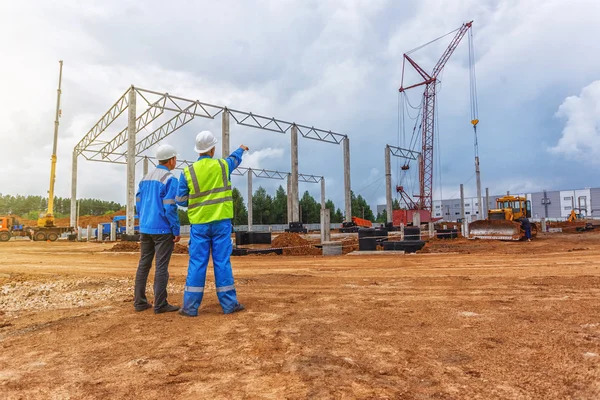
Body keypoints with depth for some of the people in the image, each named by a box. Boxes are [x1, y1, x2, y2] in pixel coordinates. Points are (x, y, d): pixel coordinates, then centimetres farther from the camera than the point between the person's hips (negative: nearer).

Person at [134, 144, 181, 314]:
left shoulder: (146, 178, 12)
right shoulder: (170, 179, -12)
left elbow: (139, 203, 14)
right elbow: (170, 208, -18)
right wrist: (177, 231, -11)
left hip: (145, 229, 8)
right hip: (163, 229, -7)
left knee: (143, 264, 11)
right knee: (161, 266, -3)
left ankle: (139, 301, 16)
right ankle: (160, 304, 1)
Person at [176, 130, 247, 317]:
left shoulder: (188, 172, -3)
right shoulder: (222, 165, -1)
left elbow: (181, 200, 1)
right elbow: (235, 158, 23)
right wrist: (241, 149, 44)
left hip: (199, 224, 0)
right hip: (221, 222, 0)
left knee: (197, 263, 4)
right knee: (222, 262, 4)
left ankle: (190, 306, 7)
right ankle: (229, 303, 10)